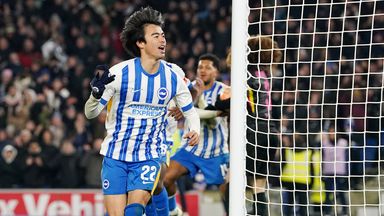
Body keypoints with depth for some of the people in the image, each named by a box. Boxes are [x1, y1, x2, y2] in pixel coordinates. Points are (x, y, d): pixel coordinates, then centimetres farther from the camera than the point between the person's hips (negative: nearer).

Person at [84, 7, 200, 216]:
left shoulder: (172, 77, -4)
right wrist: (96, 93, -32)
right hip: (115, 154, -1)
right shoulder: (119, 73, -13)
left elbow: (190, 111, 11)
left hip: (148, 157, 1)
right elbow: (90, 113, -9)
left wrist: (194, 131, -11)